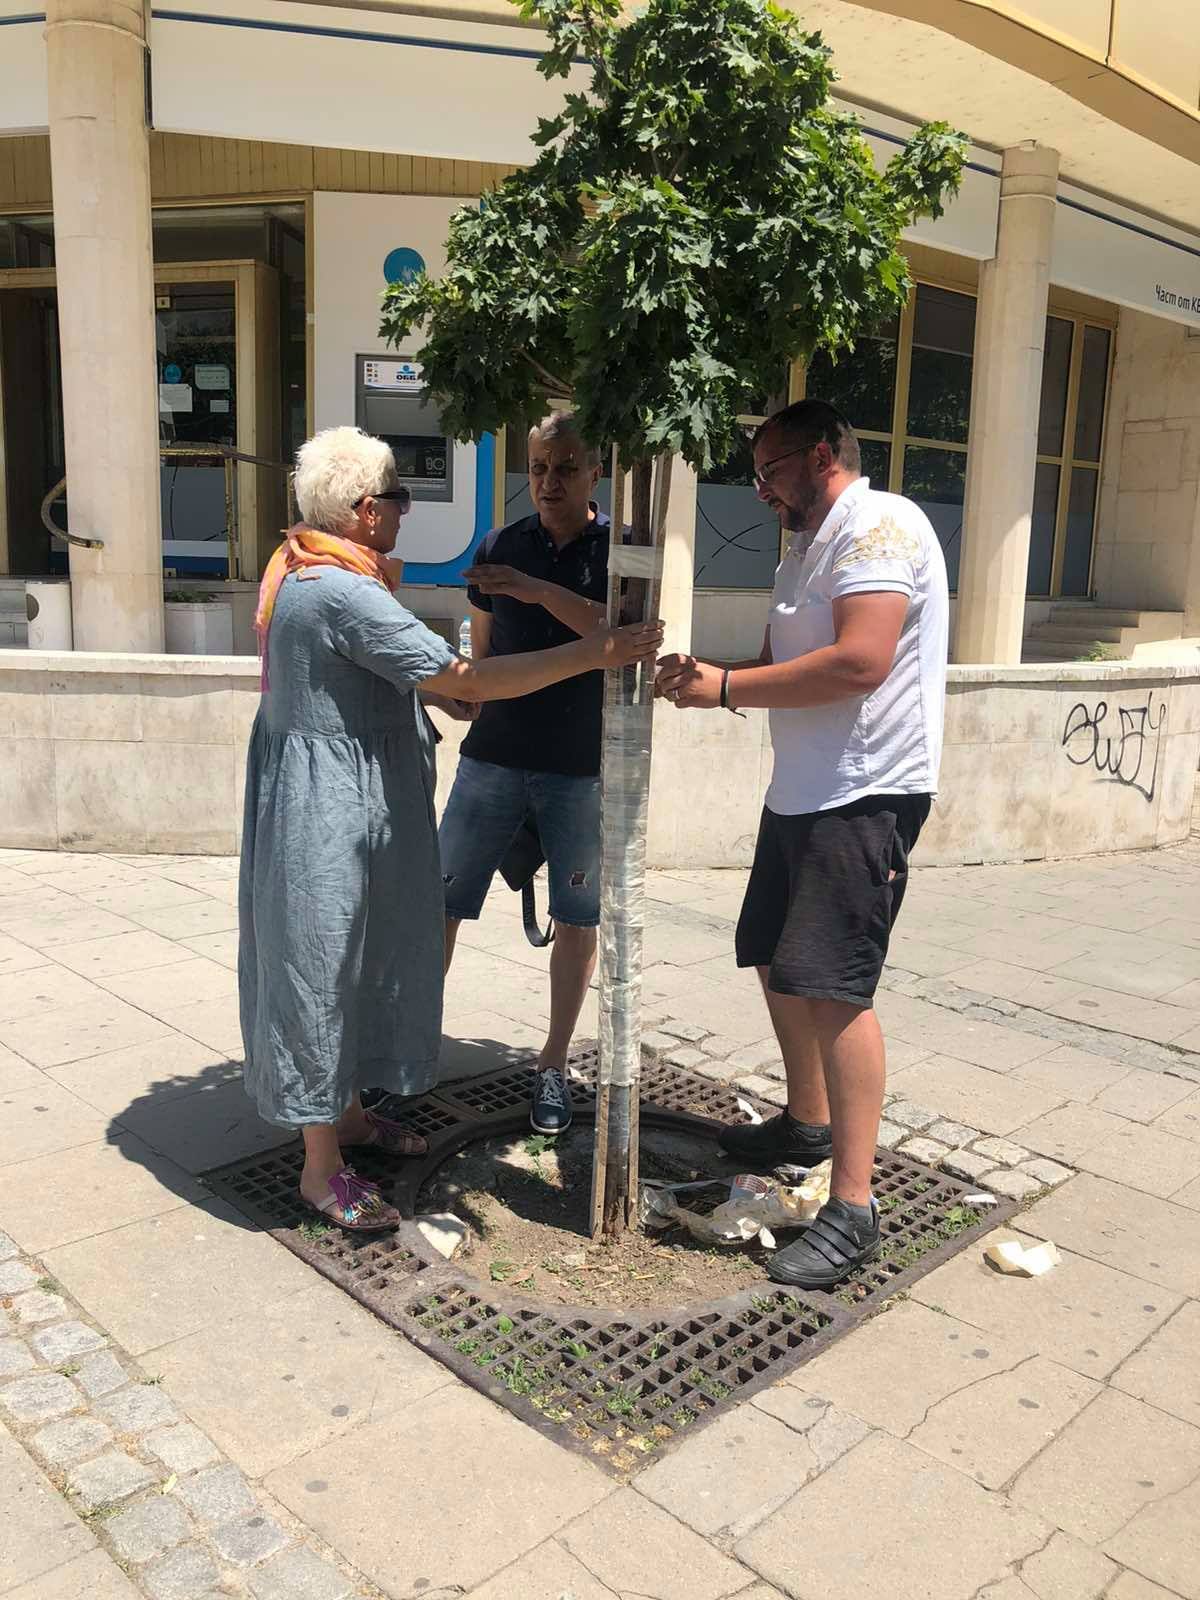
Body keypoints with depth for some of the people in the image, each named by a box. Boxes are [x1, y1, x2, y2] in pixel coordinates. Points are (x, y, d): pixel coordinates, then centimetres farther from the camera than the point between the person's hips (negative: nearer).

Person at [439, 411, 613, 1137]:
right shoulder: (501, 547, 7)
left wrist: (540, 590, -26)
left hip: (583, 765, -2)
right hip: (494, 757, 2)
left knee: (577, 920, 6)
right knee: (441, 902, 1)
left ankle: (554, 1066, 22)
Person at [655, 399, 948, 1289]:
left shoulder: (880, 525, -12)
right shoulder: (808, 547, 20)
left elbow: (860, 662, -25)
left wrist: (725, 688, -20)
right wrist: (706, 677, 3)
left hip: (865, 794, -10)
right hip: (803, 790, 11)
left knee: (831, 984, -14)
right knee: (775, 960, 17)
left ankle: (854, 1208, -5)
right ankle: (808, 1123, 36)